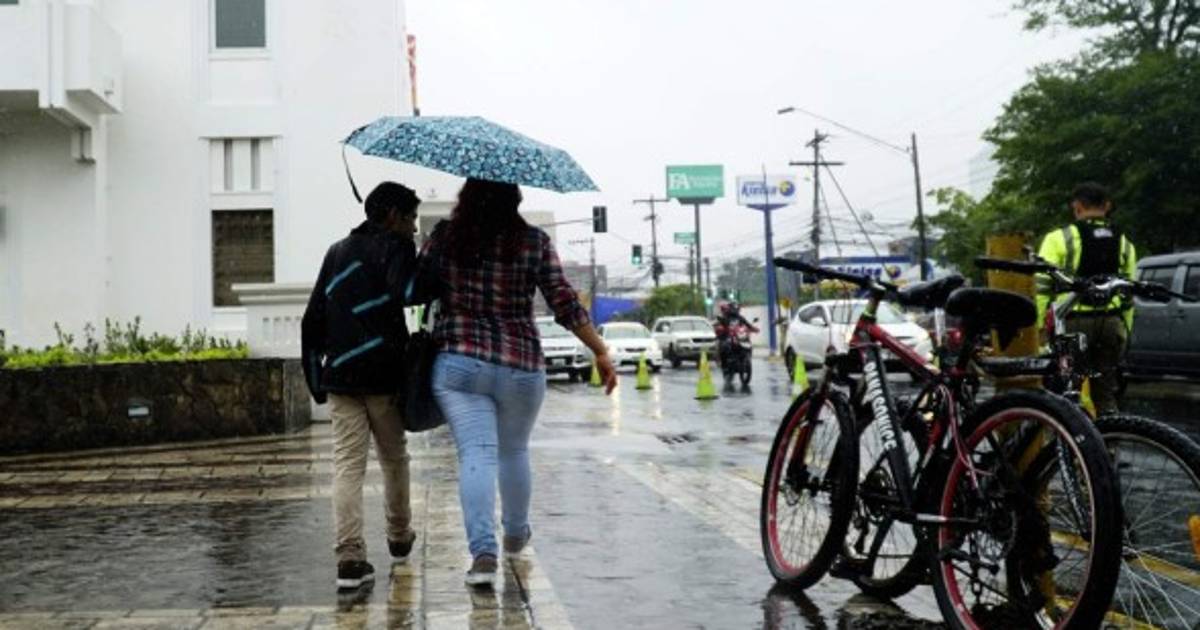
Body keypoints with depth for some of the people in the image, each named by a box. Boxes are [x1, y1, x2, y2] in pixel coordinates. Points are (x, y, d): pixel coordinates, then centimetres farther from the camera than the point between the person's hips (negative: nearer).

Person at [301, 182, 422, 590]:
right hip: (383, 374, -4)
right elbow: (402, 295, -24)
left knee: (347, 464, -1)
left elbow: (313, 318, 16)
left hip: (340, 374, 4)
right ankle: (399, 538, 30)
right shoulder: (396, 246, -1)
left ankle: (349, 557, -10)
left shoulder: (337, 252, 18)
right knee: (394, 458, 14)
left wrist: (314, 375, 18)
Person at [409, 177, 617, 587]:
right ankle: (515, 533, 38)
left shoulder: (444, 237, 0)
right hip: (521, 366, 1)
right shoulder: (535, 242, -2)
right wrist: (601, 352, 3)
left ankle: (483, 551, -18)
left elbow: (416, 292, 4)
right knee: (514, 451, 19)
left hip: (458, 362, -1)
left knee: (476, 453, -4)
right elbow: (565, 304, -3)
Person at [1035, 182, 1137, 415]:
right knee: (1106, 392, 10)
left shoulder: (1060, 239, -3)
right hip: (1112, 323, 5)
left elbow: (1042, 287, -8)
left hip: (1074, 321, -4)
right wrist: (1124, 332, 20)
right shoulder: (1124, 243, 13)